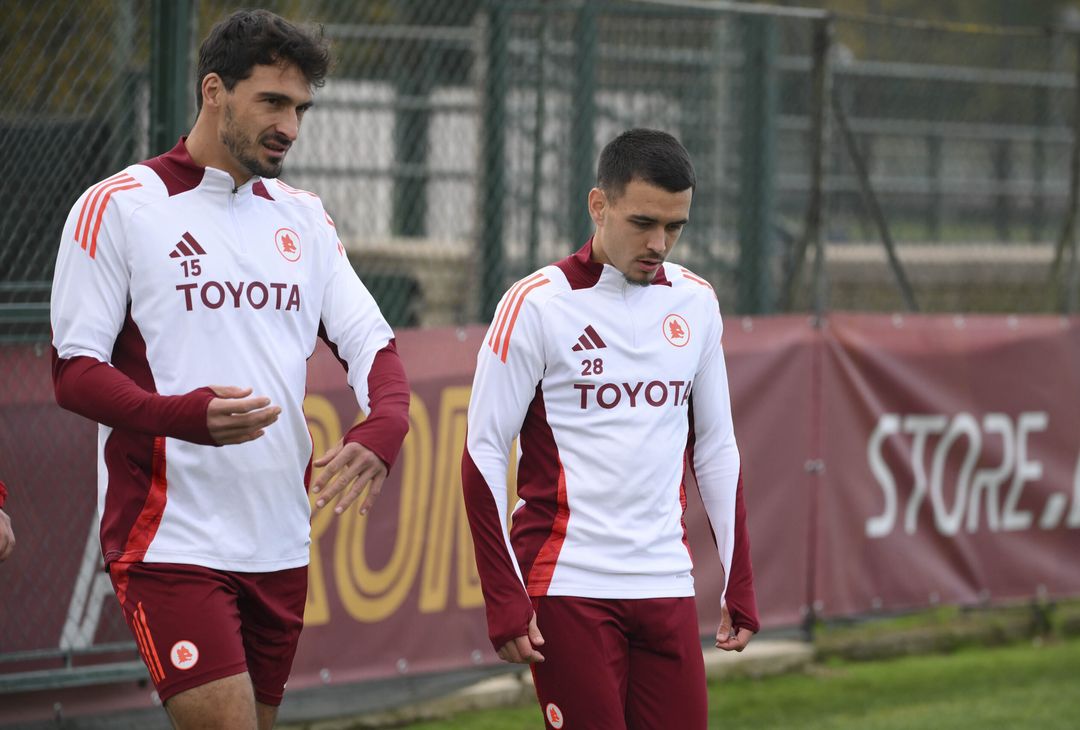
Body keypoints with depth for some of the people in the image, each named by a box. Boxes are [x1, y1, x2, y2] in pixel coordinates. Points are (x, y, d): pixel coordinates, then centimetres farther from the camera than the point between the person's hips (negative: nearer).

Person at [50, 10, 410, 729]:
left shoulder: (304, 218, 15)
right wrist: (187, 415, -26)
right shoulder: (119, 207, -4)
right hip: (170, 537, -6)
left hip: (280, 544, 6)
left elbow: (370, 342, 10)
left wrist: (382, 430, -13)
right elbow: (74, 369, -7)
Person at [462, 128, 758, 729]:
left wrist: (741, 586, 11)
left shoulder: (696, 303, 9)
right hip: (568, 585, -4)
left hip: (667, 588, 5)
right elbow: (483, 454, -6)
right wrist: (505, 600, -11)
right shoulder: (538, 304, -6)